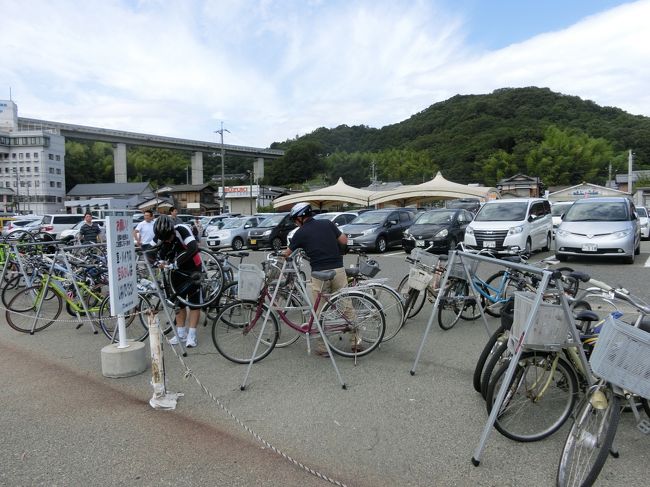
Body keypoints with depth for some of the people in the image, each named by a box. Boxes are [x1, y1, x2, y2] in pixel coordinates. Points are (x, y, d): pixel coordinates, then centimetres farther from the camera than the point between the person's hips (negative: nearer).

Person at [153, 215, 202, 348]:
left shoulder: (182, 230, -29)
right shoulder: (161, 236, -13)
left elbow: (193, 248, -42)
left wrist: (177, 263, -43)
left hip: (192, 269, -5)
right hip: (176, 270, 6)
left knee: (194, 303, -1)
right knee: (179, 302, 12)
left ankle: (191, 335, 5)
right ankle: (181, 333, 22)